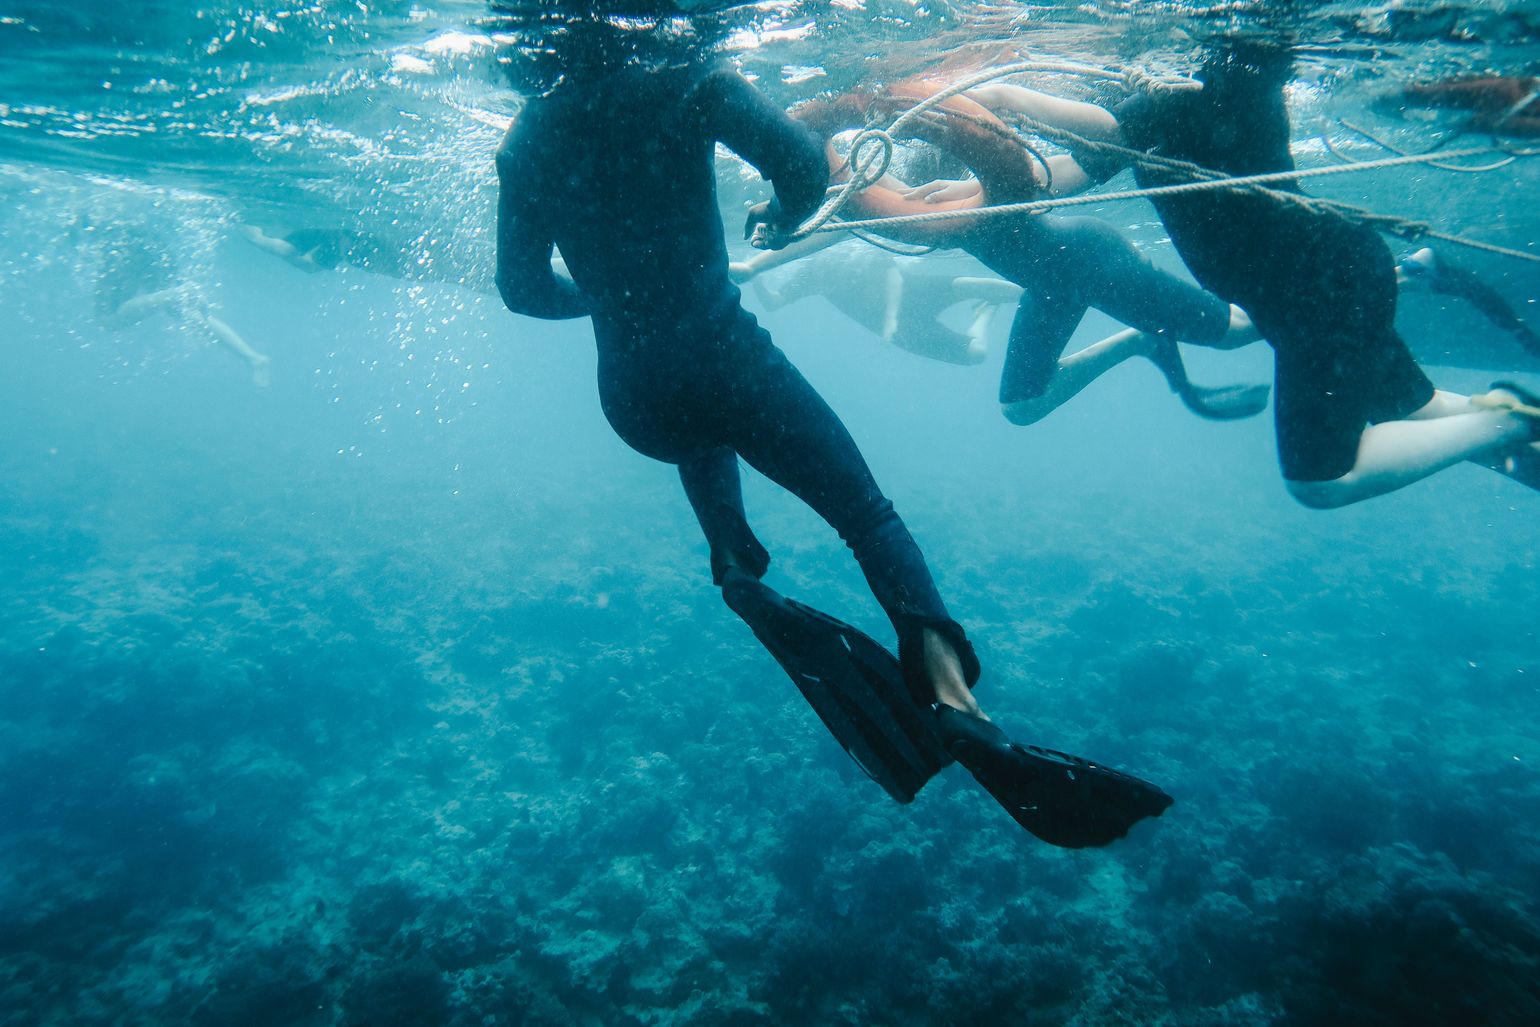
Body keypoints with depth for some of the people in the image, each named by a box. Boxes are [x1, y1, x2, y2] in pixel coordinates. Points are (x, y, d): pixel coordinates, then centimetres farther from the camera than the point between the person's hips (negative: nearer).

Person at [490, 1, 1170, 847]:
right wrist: (783, 216, 12)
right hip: (721, 358, -4)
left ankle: (739, 571, 14)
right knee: (868, 515, 0)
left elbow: (524, 289, 13)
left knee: (703, 430, 39)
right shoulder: (682, 77, 0)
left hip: (631, 402, 5)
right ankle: (954, 706, -23)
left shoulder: (527, 139, 10)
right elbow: (802, 164, -11)